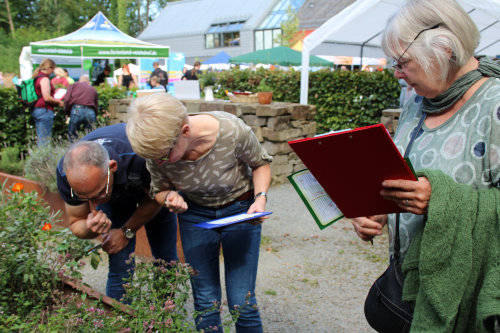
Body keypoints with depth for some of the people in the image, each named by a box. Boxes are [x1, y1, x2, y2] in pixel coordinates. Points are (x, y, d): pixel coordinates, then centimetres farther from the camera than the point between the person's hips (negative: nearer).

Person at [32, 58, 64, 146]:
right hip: (44, 110, -10)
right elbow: (47, 98, -19)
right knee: (45, 139, -7)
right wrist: (59, 102, -5)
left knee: (40, 138, 12)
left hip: (36, 109, 10)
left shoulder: (36, 78, 17)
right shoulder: (44, 79, -12)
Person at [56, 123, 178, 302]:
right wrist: (90, 228, -38)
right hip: (114, 196, 2)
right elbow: (76, 223, -15)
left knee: (166, 262, 1)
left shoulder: (141, 157, -44)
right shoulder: (66, 173, -34)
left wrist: (127, 232, -15)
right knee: (121, 269, -10)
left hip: (153, 187, -1)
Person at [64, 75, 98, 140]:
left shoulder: (73, 85, 19)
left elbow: (67, 99, 5)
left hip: (76, 111, -2)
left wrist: (68, 112, 16)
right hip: (90, 112, 2)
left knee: (72, 135, 9)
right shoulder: (93, 89, 25)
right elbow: (96, 106, 18)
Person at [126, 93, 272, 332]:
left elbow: (261, 162, -8)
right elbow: (159, 190, 0)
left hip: (240, 210, -2)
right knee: (205, 301, 4)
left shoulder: (232, 131, -30)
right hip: (195, 215, 2)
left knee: (242, 302, -4)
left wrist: (261, 197, -24)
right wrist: (170, 197, -24)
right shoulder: (157, 153, -21)